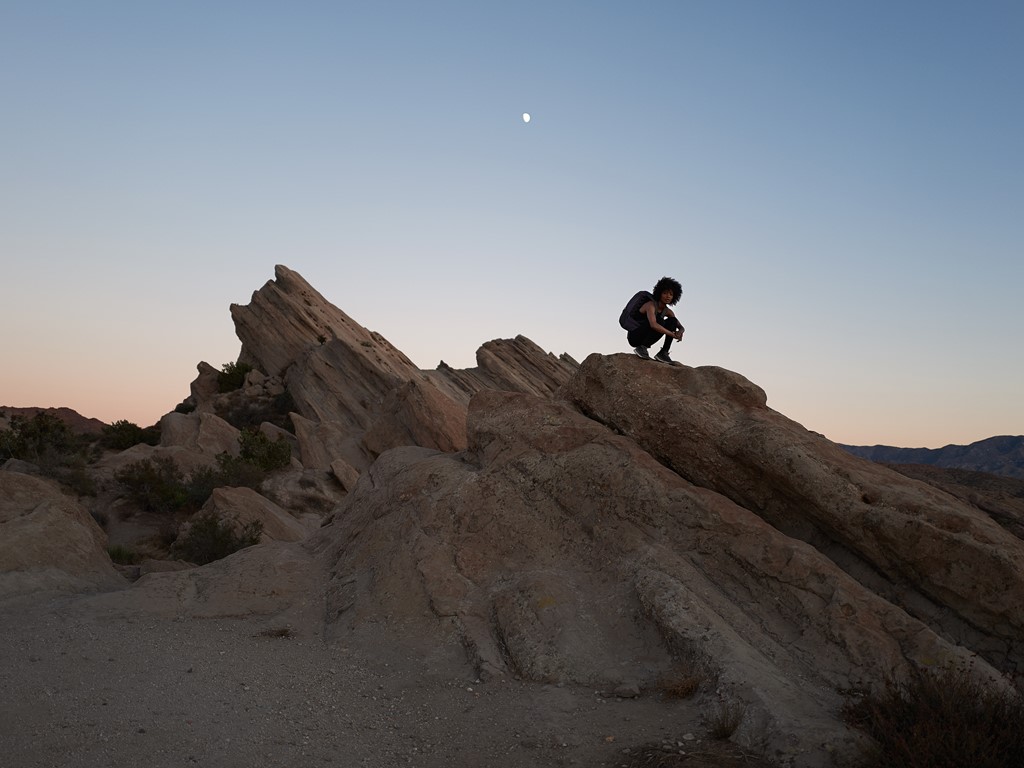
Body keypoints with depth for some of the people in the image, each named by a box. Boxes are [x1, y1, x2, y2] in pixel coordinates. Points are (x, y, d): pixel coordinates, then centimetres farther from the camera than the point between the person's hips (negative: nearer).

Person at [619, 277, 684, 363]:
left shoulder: (667, 311, 4)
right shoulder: (651, 305, -19)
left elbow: (681, 327, 6)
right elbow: (653, 325, -36)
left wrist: (680, 331, -20)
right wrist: (672, 335, -31)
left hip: (646, 338, 8)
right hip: (634, 336, -8)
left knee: (673, 321, -5)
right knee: (660, 321, -29)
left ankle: (663, 353, -10)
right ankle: (642, 347, -22)